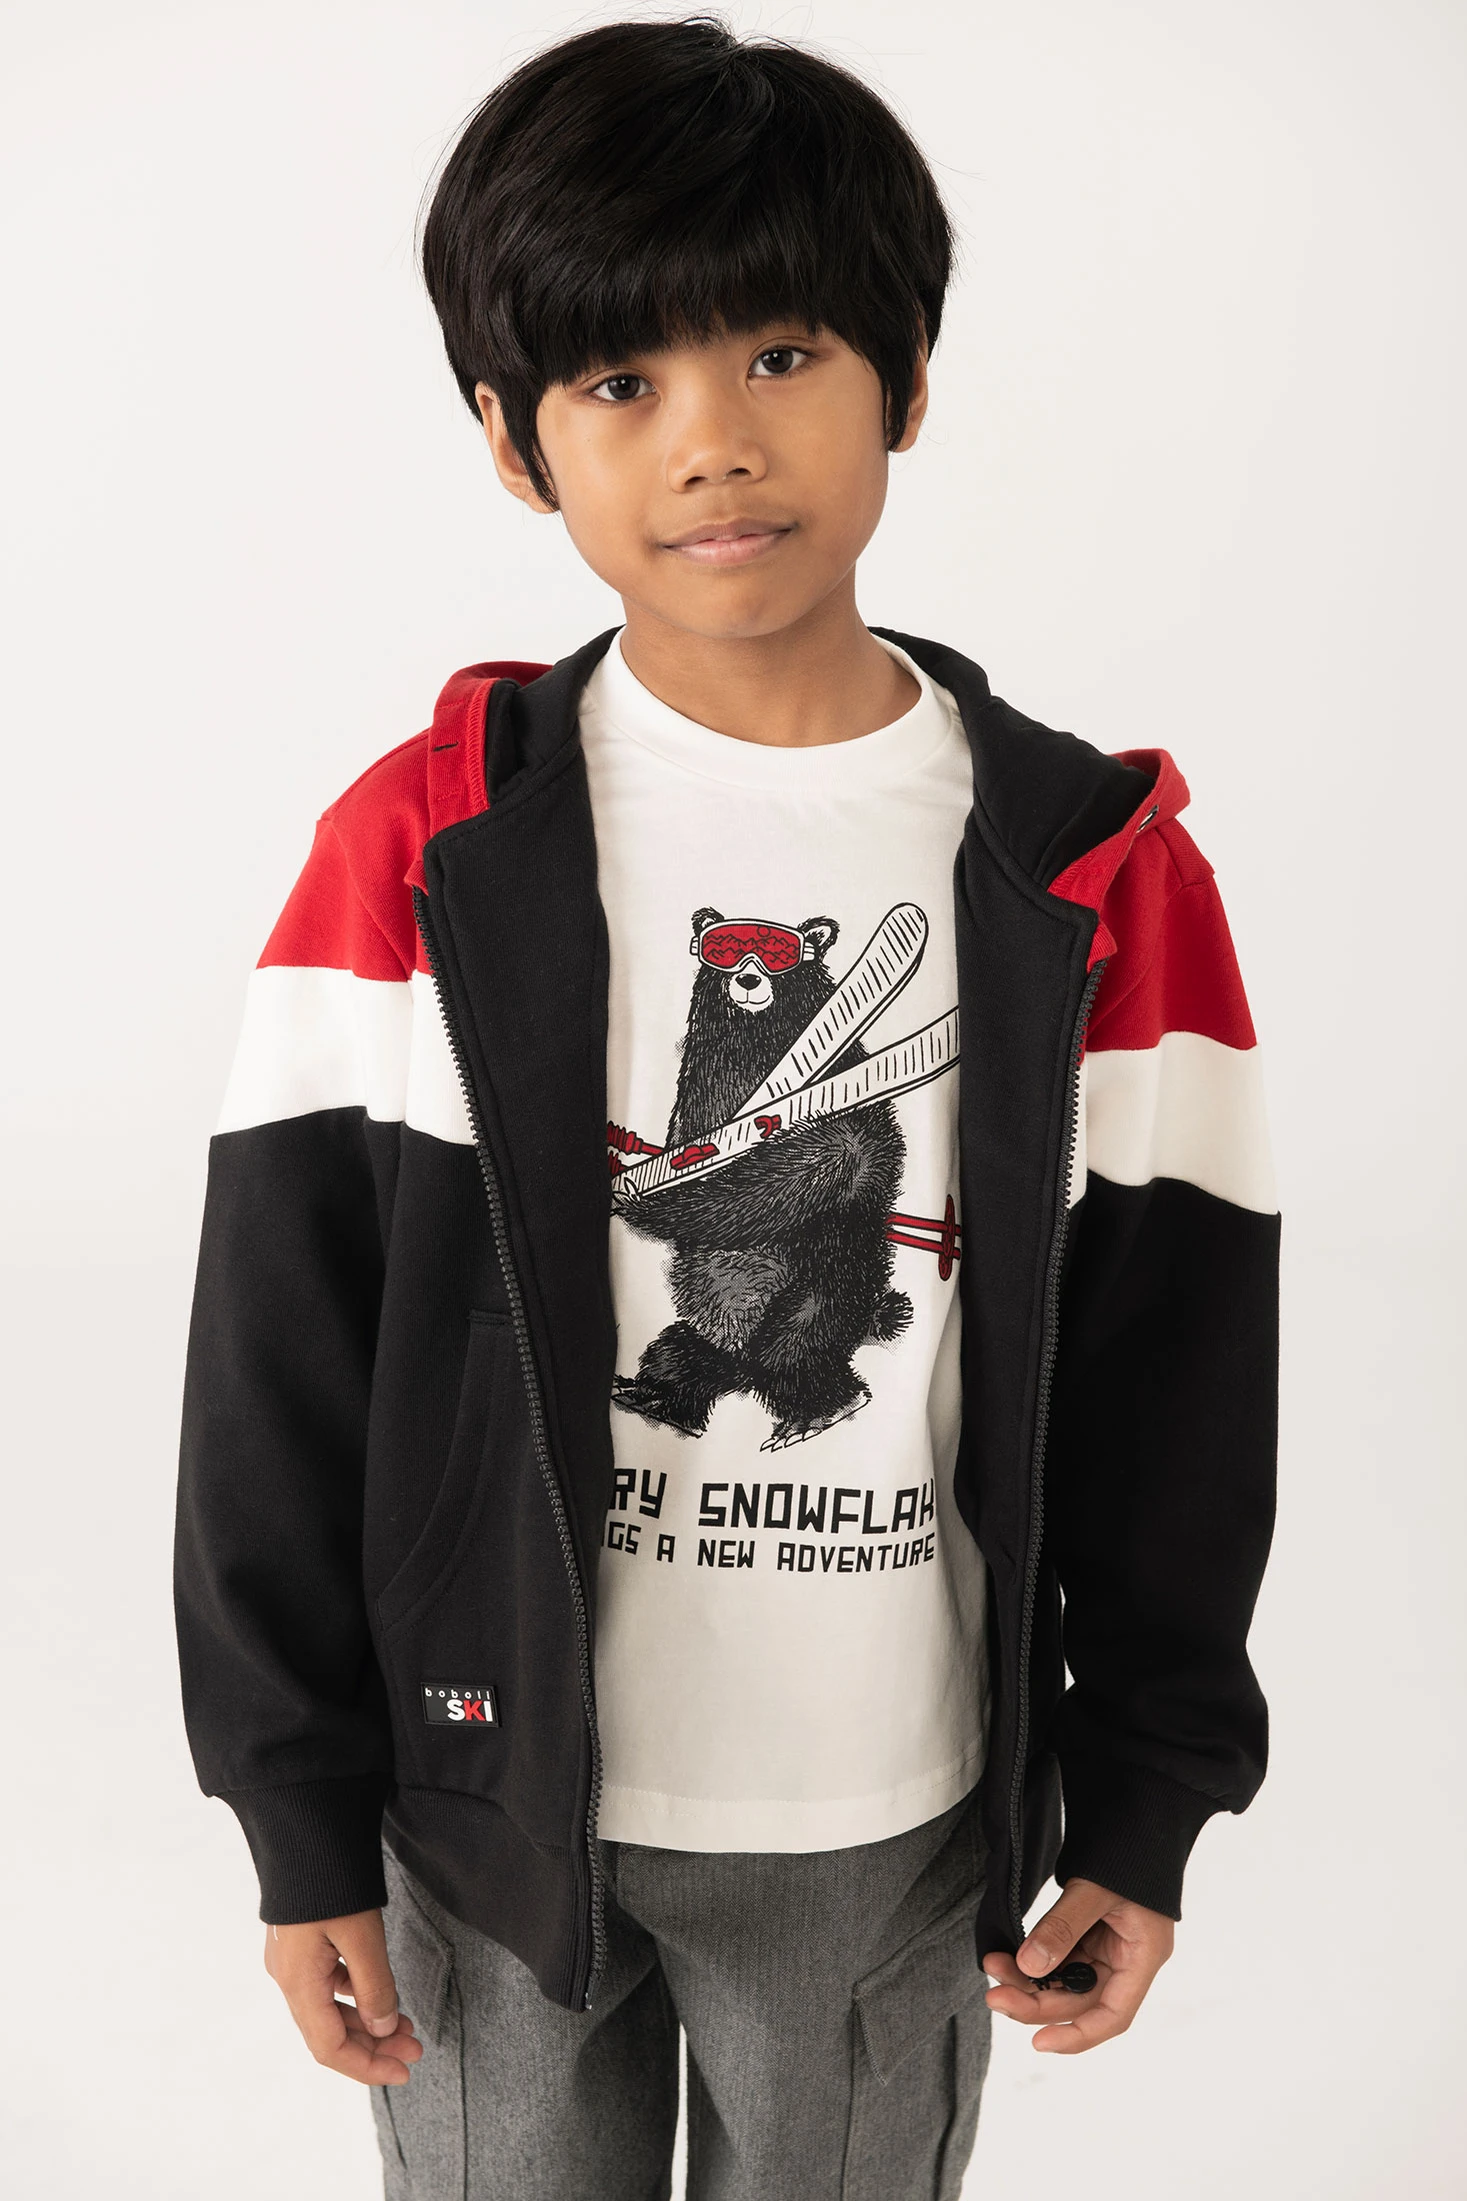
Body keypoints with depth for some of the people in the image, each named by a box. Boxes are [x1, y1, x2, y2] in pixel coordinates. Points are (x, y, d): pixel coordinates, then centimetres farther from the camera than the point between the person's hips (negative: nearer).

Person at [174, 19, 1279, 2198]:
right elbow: (279, 1370, -6)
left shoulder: (1105, 881, -8)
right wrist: (302, 1817, -3)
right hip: (494, 1794, 0)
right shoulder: (414, 852, -11)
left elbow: (1173, 1384, -2)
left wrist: (1147, 1808, 3)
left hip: (890, 1820, 1)